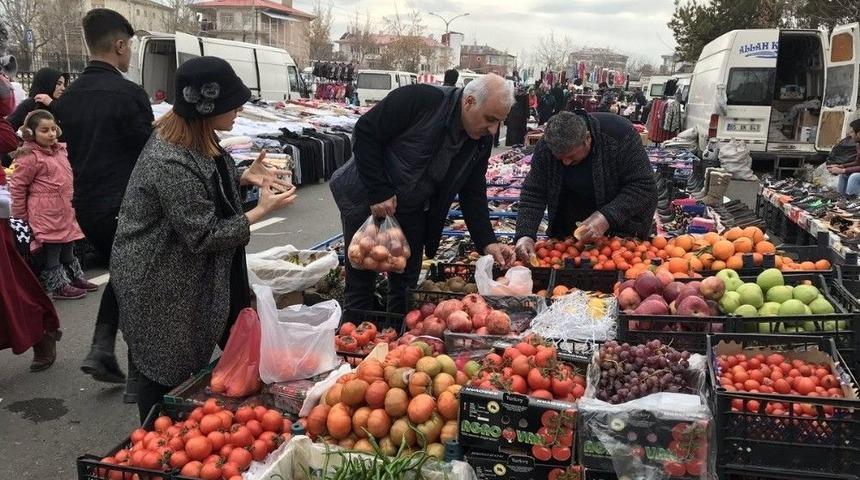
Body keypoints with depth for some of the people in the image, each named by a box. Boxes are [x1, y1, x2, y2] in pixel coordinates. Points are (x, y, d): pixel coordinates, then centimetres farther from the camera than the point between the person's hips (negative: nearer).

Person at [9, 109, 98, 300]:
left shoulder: (59, 149, 9)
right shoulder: (30, 157, -15)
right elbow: (17, 186, -13)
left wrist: (69, 203, 21)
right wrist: (21, 216, -8)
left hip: (65, 211, 8)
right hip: (45, 213, -8)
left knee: (68, 247, 19)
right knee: (51, 250, 2)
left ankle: (76, 278, 32)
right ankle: (59, 286, 12)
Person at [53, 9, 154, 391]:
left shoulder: (67, 98, 6)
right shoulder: (129, 94, -16)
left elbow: (72, 151, 13)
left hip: (86, 205, 7)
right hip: (126, 205, -7)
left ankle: (101, 349, 17)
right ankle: (138, 378, 12)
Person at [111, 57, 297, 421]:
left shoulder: (195, 137, -1)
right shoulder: (172, 163, -31)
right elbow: (204, 237, -26)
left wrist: (244, 178, 0)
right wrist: (262, 210, -20)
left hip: (183, 275, 10)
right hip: (161, 288, -10)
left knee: (189, 364, 22)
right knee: (167, 375, 8)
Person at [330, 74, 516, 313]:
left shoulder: (482, 141, -7)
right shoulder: (418, 99, -26)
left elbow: (473, 193, -1)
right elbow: (365, 133, -21)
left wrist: (487, 242, -12)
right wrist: (378, 192, -23)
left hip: (412, 211, 5)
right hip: (366, 200, -5)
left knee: (406, 284, 9)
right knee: (361, 283, 2)